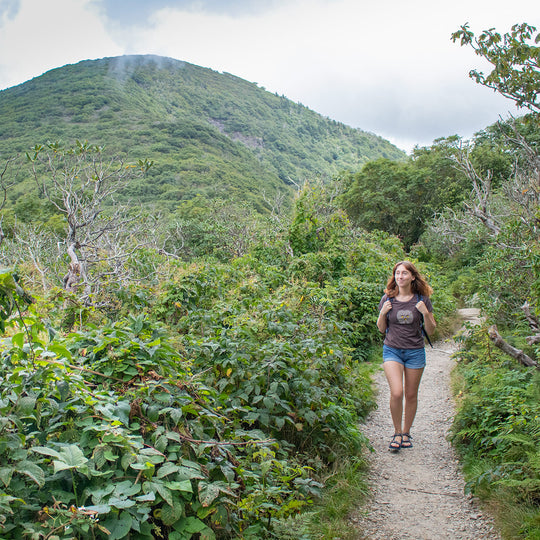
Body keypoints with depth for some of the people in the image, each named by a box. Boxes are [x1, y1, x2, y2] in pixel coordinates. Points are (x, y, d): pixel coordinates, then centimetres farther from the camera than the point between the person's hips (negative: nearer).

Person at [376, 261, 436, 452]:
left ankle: (406, 433, 27)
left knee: (411, 395, 8)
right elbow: (381, 329, 8)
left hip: (415, 351, 1)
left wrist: (425, 313, -14)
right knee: (396, 392, -15)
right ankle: (397, 433, 4)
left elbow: (431, 331, 2)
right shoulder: (387, 299, 0)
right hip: (392, 350, 0)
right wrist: (383, 313, -10)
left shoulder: (422, 300, -2)